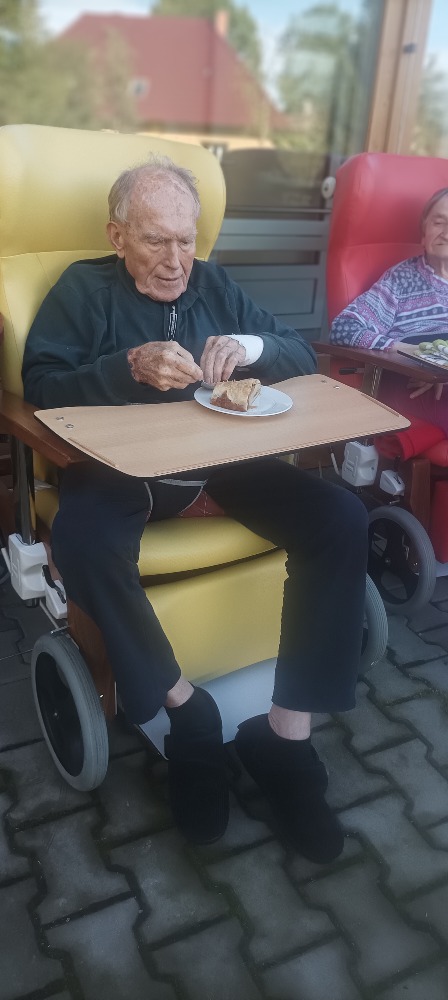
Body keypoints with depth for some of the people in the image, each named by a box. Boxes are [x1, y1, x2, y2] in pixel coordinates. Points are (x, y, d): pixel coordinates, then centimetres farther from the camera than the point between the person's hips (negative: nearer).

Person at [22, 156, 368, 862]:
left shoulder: (213, 285, 20)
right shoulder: (84, 289, 9)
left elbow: (303, 357, 15)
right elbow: (41, 387, -5)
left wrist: (252, 346, -7)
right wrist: (131, 367, -20)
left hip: (226, 457, 4)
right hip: (122, 464, -3)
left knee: (341, 520, -21)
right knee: (81, 542, -36)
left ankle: (287, 731, -13)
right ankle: (185, 710, -13)